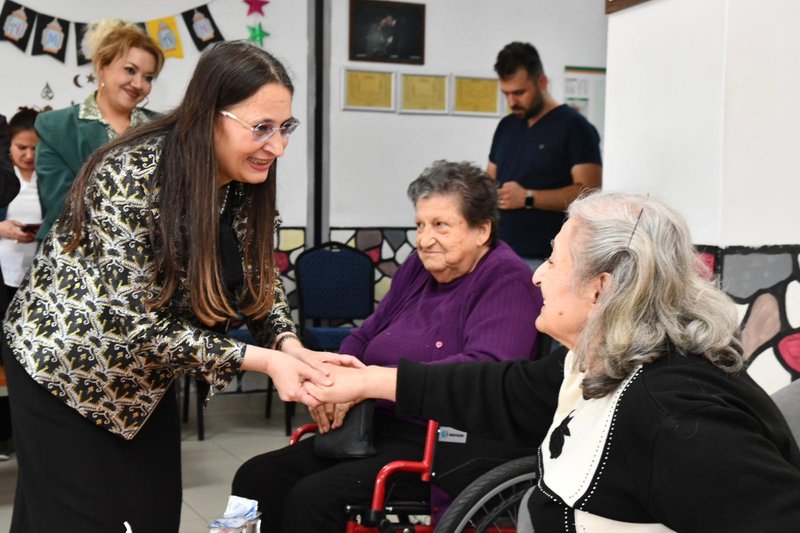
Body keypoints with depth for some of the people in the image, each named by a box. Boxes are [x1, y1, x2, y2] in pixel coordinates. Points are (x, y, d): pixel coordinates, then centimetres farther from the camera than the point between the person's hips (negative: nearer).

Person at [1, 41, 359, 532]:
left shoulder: (246, 183, -9)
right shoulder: (135, 176, -30)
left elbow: (259, 277, 4)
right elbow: (129, 321, -31)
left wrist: (289, 344, -17)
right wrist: (261, 360, -33)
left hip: (146, 375, 6)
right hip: (66, 364, -6)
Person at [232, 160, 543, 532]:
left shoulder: (507, 281, -8)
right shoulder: (419, 267, 16)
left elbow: (485, 366, -24)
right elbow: (363, 337, 21)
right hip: (370, 428, 8)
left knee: (313, 498, -27)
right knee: (255, 479, -9)